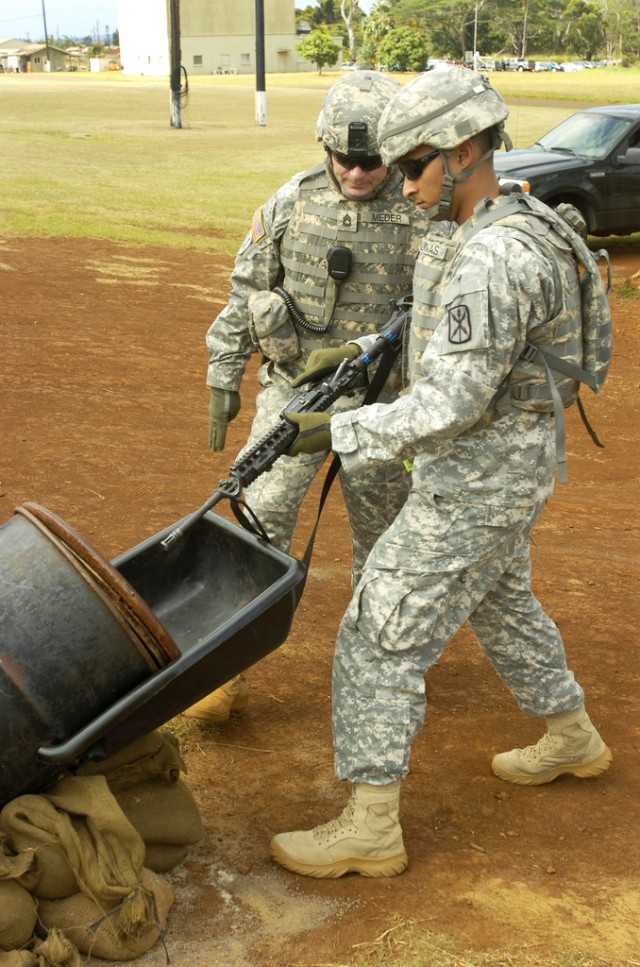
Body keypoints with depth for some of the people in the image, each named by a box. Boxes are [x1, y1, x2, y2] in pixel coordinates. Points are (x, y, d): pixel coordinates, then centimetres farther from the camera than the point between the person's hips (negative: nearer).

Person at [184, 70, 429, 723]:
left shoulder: (422, 217, -9)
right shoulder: (291, 204, -4)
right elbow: (246, 292, 4)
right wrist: (224, 377, 3)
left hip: (379, 400, 0)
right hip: (294, 389, 1)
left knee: (380, 532, 11)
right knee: (261, 518, -8)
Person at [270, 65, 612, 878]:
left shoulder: (489, 262, -28)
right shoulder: (503, 229, 5)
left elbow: (453, 403, -28)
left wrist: (340, 432, -23)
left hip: (473, 489, -10)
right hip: (500, 468, 10)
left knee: (381, 637, -3)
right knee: (501, 605, 28)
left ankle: (370, 829, 7)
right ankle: (573, 740, 48)